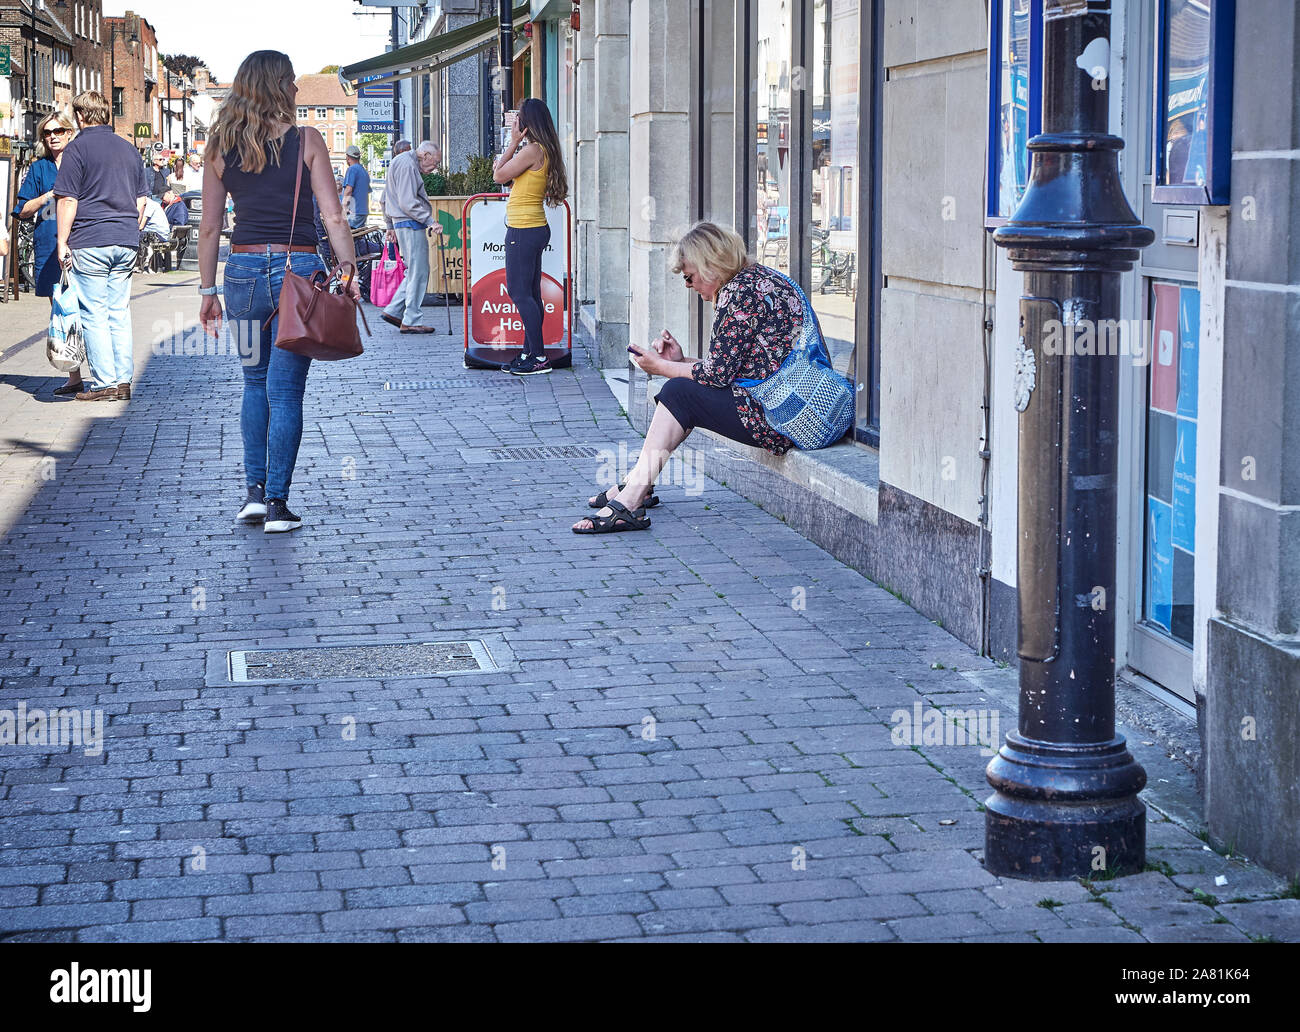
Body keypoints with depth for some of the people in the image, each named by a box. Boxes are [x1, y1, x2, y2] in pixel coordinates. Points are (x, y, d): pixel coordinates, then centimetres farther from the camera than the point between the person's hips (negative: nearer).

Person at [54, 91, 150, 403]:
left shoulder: (77, 149, -6)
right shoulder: (129, 149, 13)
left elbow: (68, 200, -10)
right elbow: (141, 200, 16)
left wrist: (62, 243, -6)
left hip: (89, 242, -6)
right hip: (126, 242, 6)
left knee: (94, 314, -2)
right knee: (119, 312, 10)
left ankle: (103, 383, -3)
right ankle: (123, 380, 10)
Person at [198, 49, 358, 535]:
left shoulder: (221, 147, 4)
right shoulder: (306, 141, -3)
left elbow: (210, 227, 6)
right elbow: (333, 218, -8)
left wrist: (207, 289, 11)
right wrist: (349, 273, -5)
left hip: (244, 270, 3)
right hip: (298, 269, -3)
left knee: (255, 381, 20)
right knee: (284, 390, 2)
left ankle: (255, 490, 15)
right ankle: (276, 503, 3)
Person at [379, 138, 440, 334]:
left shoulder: (399, 163, 22)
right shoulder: (407, 165, -12)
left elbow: (386, 199, 28)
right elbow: (408, 202, -21)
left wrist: (390, 226, 31)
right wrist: (430, 221, -21)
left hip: (401, 223, 11)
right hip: (411, 225, -11)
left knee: (415, 272, 13)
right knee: (418, 272, -7)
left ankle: (394, 310, 14)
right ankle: (411, 321, -5)